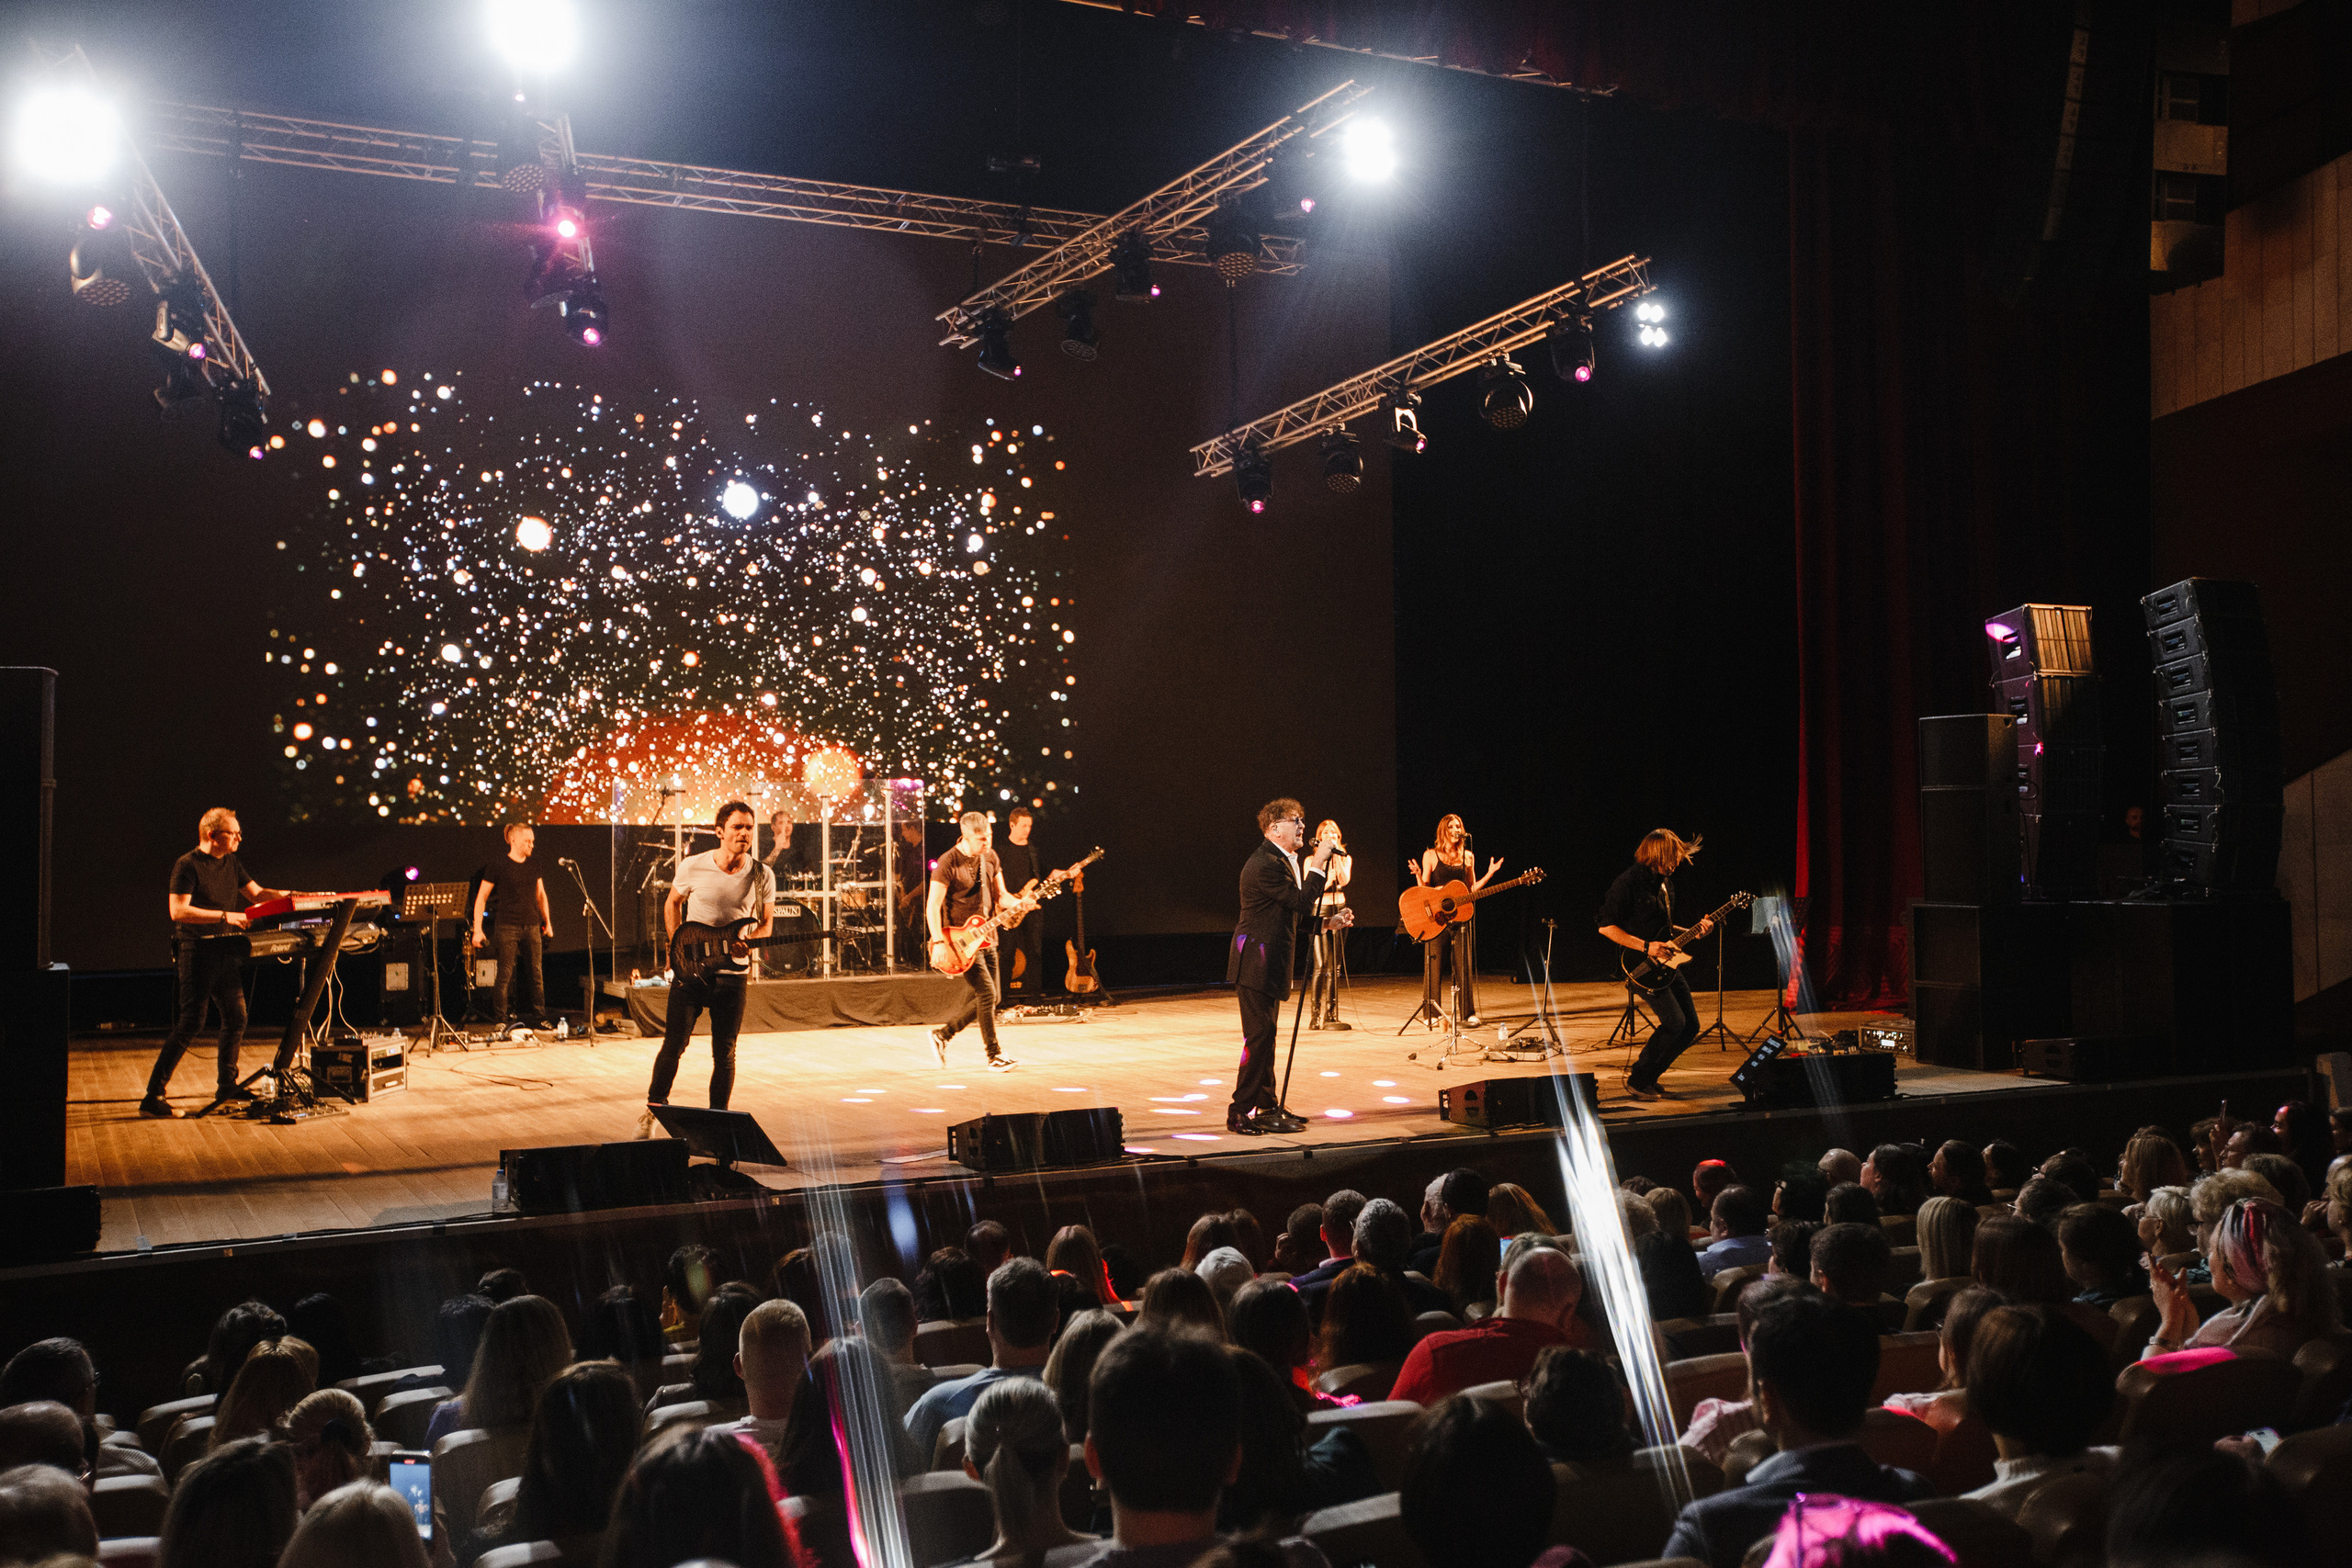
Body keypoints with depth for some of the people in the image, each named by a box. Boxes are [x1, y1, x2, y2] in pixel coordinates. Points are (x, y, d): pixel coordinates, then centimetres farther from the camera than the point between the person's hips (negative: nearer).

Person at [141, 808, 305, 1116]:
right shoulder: (187, 865, -10)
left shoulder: (231, 863, 14)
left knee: (236, 1018, 10)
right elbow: (178, 911, -18)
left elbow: (257, 894, 17)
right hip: (196, 951, -8)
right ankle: (153, 1096, -7)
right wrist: (224, 916, -22)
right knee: (191, 1022, -11)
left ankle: (226, 1085, 24)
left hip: (226, 952, 8)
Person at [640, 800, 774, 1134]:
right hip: (690, 968, -1)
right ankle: (653, 1108, 19)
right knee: (674, 1045, -1)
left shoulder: (762, 876, -3)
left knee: (724, 1053, 3)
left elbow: (766, 923, 8)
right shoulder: (692, 867, -5)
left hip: (731, 973, 1)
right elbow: (672, 903, 12)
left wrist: (748, 941, -13)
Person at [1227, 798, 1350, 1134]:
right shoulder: (1265, 864, -18)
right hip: (1256, 962, -11)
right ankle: (1240, 1113, -4)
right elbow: (1301, 901, -23)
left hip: (1270, 961, 11)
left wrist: (1328, 921, 13)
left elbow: (1290, 915, 21)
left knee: (1265, 1036, 15)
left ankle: (1268, 1109, 21)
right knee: (1259, 1037, -9)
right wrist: (1318, 865, -18)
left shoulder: (1282, 860, 17)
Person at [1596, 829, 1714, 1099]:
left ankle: (1649, 1077, 18)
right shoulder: (1628, 882, -16)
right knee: (1674, 1021, -17)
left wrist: (1692, 932, 7)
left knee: (1691, 1025, 7)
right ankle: (1637, 1080, -2)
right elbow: (1605, 926, -17)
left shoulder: (1664, 881, 12)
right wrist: (1645, 946, -21)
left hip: (1665, 963, 9)